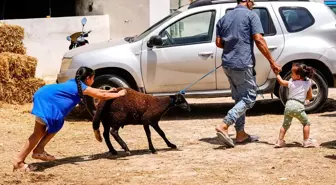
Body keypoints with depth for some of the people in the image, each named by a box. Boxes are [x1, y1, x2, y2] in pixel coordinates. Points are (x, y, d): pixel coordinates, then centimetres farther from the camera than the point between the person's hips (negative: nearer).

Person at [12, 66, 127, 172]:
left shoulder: (75, 83, 23)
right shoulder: (83, 88, -1)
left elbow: (95, 91, 38)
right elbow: (102, 96, 4)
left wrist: (108, 91, 41)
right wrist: (118, 94, 15)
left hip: (44, 97, 10)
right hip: (45, 100, -10)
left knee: (55, 125, 20)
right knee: (39, 132, -8)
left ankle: (39, 151, 16)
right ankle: (18, 161, -9)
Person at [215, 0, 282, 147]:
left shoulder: (224, 18, 15)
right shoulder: (251, 15, -3)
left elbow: (218, 43, 11)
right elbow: (258, 40, -12)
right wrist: (272, 62, -9)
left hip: (227, 63, 7)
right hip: (243, 63, -7)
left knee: (239, 98, 16)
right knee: (249, 98, -1)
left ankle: (241, 134, 16)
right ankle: (224, 126, -15)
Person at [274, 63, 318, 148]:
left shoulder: (291, 82, 8)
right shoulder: (308, 83, 8)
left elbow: (281, 82, 23)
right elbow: (310, 96, 14)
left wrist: (277, 74, 34)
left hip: (289, 105, 2)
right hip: (298, 106, -2)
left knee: (285, 124, 16)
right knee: (306, 123, 14)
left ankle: (280, 141, 12)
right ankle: (306, 141, 10)